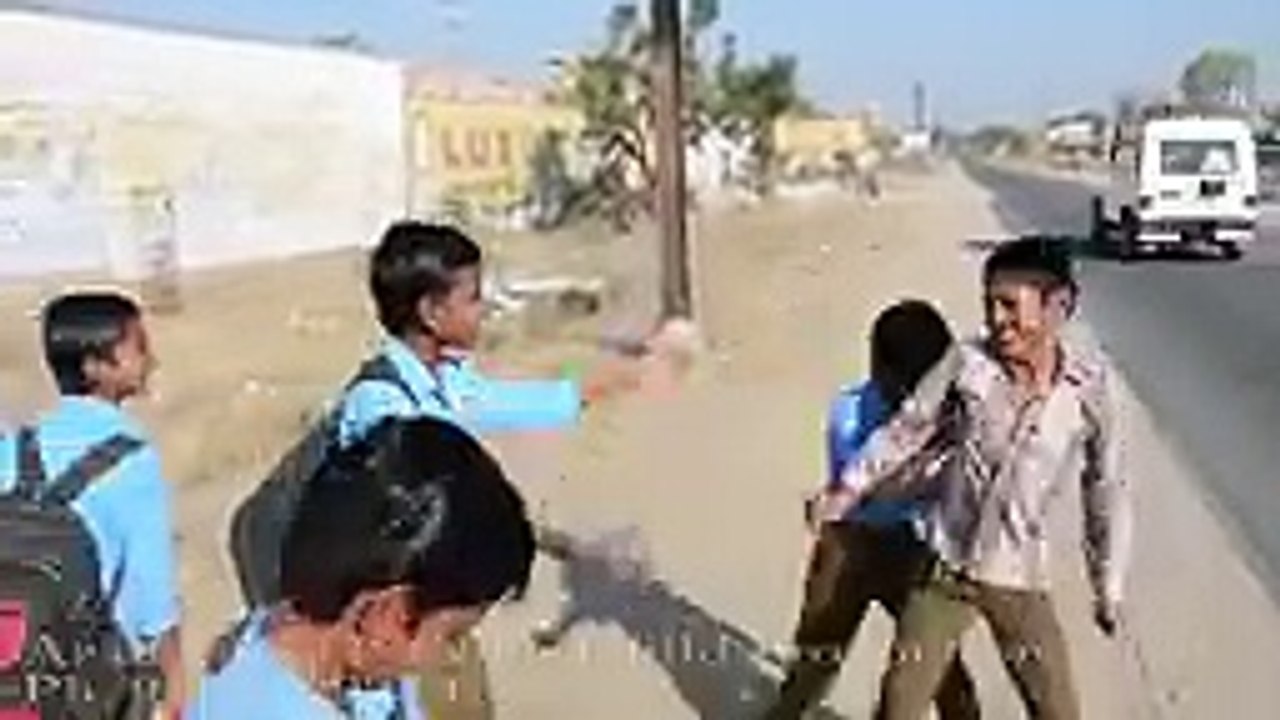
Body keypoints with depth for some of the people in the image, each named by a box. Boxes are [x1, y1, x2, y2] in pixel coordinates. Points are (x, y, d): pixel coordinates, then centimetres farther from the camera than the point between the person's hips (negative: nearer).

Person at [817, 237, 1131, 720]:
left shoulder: (1090, 387, -13)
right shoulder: (966, 363, -15)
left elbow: (1104, 492, -1)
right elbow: (906, 430, 1)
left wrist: (1108, 589, 5)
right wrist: (848, 490, 7)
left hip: (1020, 581, 0)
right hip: (945, 570, 0)